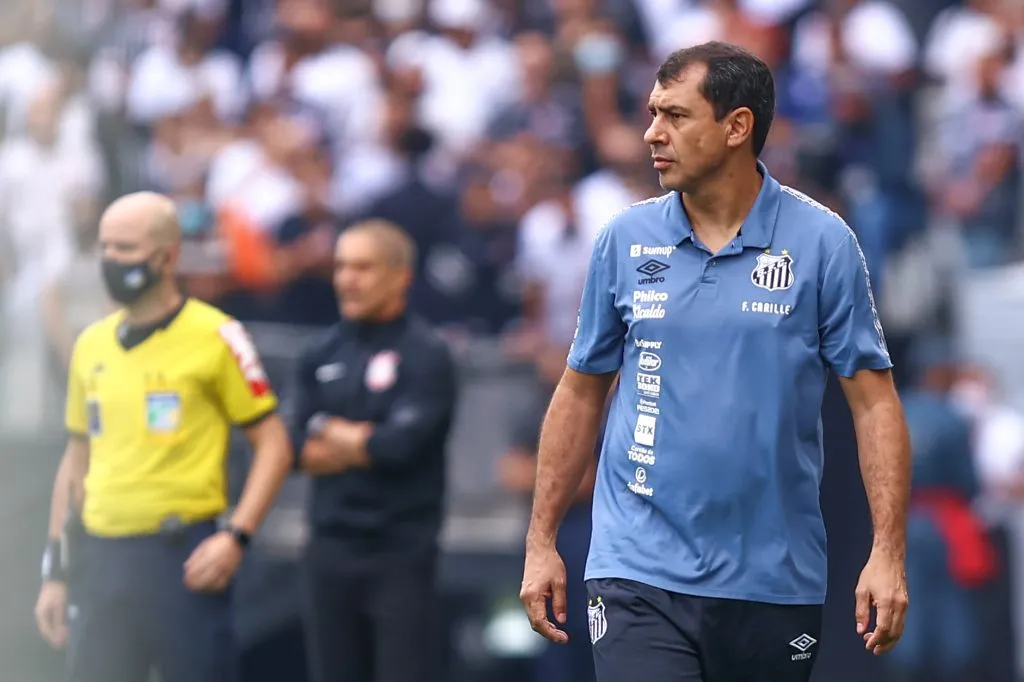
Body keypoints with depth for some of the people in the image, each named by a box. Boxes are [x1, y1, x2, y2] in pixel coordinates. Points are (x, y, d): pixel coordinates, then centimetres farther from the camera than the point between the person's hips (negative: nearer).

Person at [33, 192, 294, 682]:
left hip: (183, 559, -5)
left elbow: (273, 445, -3)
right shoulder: (91, 346, 13)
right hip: (103, 562, 5)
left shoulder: (214, 338, -4)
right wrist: (54, 571, 16)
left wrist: (236, 536, -14)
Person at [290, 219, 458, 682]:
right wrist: (365, 442, -9)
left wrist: (331, 433, -2)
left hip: (399, 552, -6)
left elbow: (400, 444, -17)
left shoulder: (425, 356, -6)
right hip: (330, 548, 6)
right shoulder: (324, 354, 11)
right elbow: (301, 449, 4)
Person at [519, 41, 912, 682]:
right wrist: (542, 541, 8)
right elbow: (581, 393, 12)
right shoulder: (624, 240, 4)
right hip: (640, 575, 1)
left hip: (775, 582, 0)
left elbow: (874, 400, -3)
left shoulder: (822, 242, -3)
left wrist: (888, 553, -11)